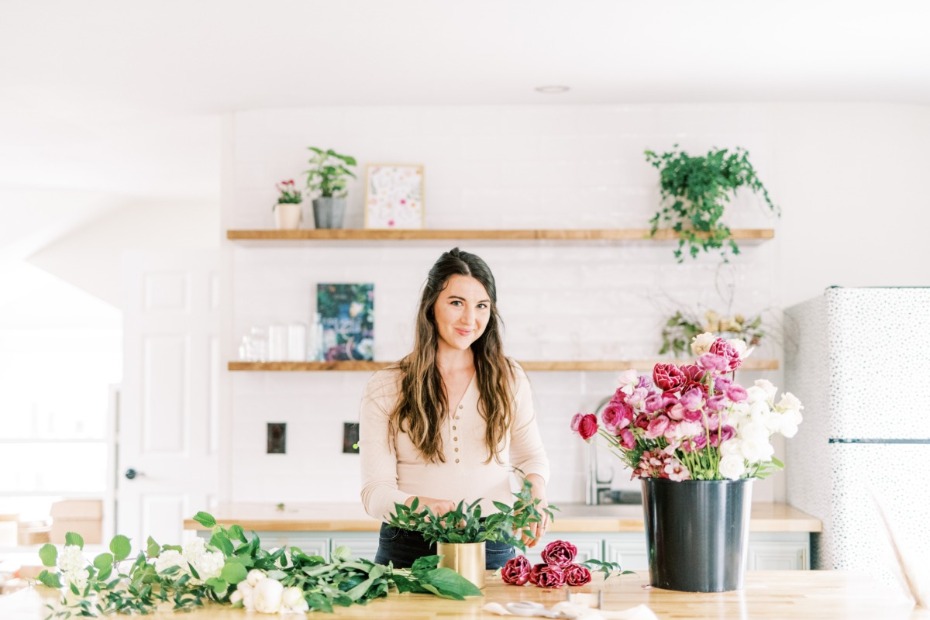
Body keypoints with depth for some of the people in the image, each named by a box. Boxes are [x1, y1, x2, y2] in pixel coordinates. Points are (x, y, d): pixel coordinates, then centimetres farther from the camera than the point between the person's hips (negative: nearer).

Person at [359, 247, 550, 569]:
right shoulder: (384, 389, 1)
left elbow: (531, 455, 20)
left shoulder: (509, 378, 7)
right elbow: (375, 491, -3)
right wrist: (420, 505, -24)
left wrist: (536, 489, -3)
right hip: (409, 551, -1)